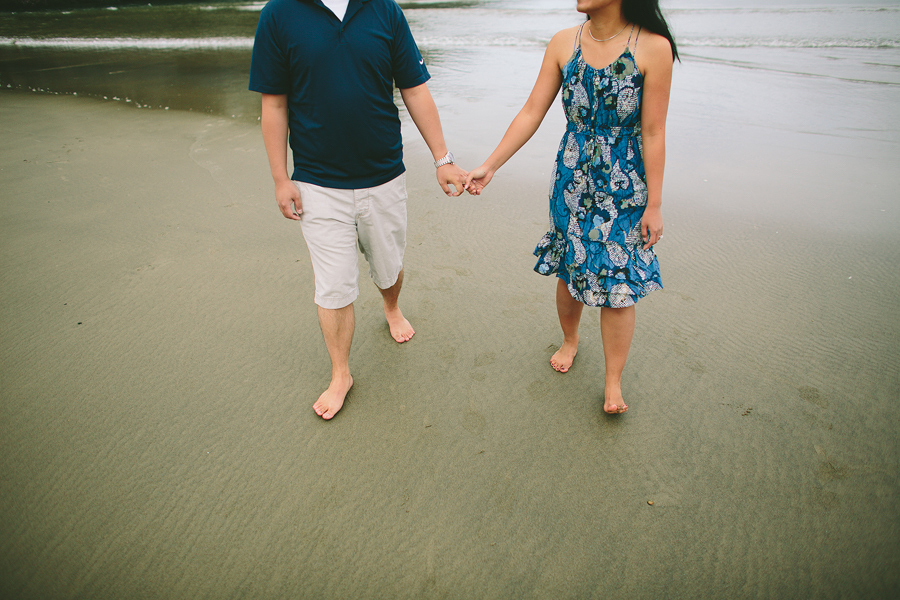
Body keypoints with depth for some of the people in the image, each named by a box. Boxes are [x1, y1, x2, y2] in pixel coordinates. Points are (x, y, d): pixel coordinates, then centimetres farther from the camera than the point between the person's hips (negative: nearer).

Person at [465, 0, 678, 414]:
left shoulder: (653, 48, -13)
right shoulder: (563, 44, -2)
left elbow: (653, 134, -11)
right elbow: (532, 112, 0)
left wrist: (654, 205, -7)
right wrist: (489, 166, -4)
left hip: (625, 189, -3)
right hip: (572, 182, 3)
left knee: (617, 284, 1)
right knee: (569, 271, 13)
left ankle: (613, 382, 19)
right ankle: (569, 341, 42)